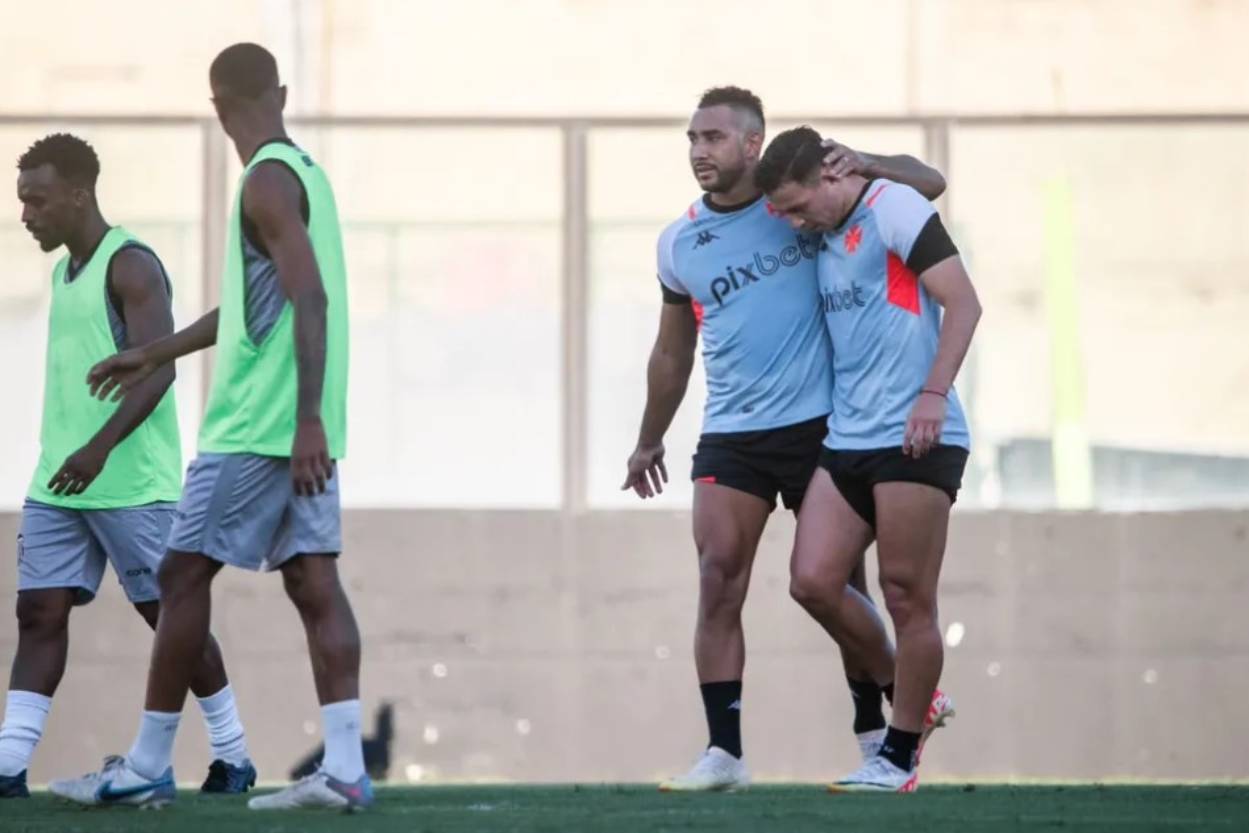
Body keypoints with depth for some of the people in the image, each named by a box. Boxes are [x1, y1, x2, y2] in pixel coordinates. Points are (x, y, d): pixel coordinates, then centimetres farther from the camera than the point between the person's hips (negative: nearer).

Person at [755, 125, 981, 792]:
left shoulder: (893, 208, -7)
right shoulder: (825, 239, 18)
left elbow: (962, 303, -13)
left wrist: (934, 393, -22)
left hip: (915, 438, -8)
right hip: (847, 438, 8)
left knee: (907, 597, -4)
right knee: (813, 582, -3)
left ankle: (899, 758, 5)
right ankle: (913, 699, 17)